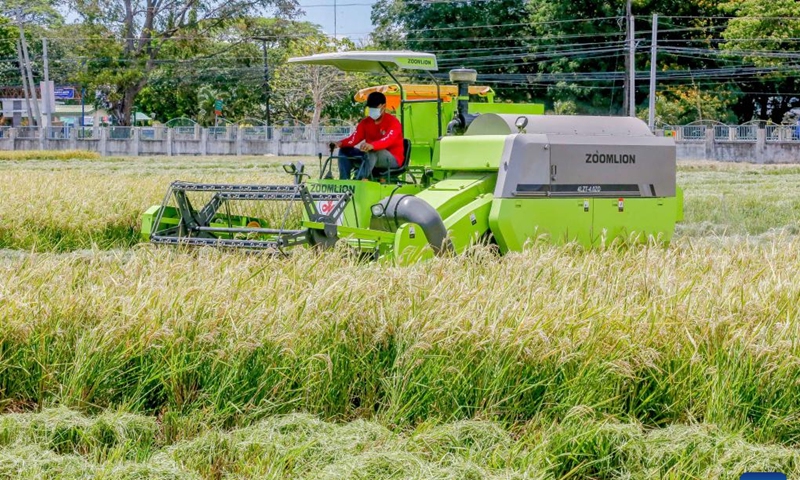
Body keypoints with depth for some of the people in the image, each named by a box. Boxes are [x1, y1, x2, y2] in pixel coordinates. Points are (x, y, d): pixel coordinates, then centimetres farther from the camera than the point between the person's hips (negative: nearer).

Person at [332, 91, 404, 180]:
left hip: (393, 159, -7)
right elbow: (354, 138, -4)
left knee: (372, 152, -39)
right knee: (345, 151, -7)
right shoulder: (365, 122, 9)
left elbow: (388, 140, -32)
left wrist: (372, 145, -53)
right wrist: (341, 143, -28)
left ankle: (360, 180, -51)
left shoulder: (393, 122, -12)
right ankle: (344, 181, -24)